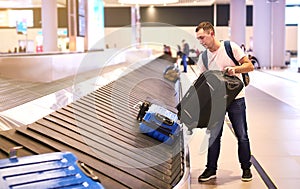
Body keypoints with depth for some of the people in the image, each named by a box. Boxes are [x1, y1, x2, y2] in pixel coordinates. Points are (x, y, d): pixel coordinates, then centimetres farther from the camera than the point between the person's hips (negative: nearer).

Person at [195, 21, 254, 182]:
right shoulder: (204, 57, 3)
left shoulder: (231, 47, -10)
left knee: (242, 135, 5)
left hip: (235, 98, -3)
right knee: (213, 135, 5)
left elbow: (249, 66, -10)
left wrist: (234, 68, -27)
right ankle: (211, 169, 16)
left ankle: (246, 168, 20)